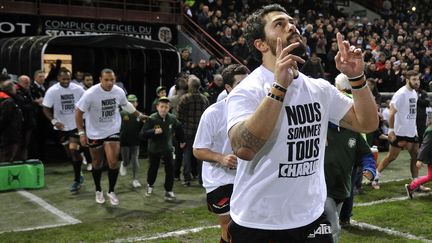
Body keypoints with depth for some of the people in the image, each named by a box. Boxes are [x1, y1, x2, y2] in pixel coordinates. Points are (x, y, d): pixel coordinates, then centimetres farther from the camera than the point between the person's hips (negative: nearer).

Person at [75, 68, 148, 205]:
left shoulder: (119, 91, -10)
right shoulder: (90, 94, -22)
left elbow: (126, 104, 12)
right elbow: (79, 112, -14)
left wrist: (139, 115, 20)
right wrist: (81, 133, -17)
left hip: (112, 131, 2)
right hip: (94, 133, -2)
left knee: (113, 162, -8)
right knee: (97, 163, 12)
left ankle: (111, 191, 12)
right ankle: (98, 190, 33)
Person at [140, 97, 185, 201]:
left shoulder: (172, 118, -11)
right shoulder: (152, 119, -21)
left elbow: (178, 127, 12)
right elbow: (142, 133, -24)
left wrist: (181, 140, 20)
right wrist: (153, 131, -39)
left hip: (167, 148, 2)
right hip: (154, 148, -2)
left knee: (170, 169, -6)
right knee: (153, 168, 14)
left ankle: (168, 191, 6)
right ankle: (150, 185, 42)